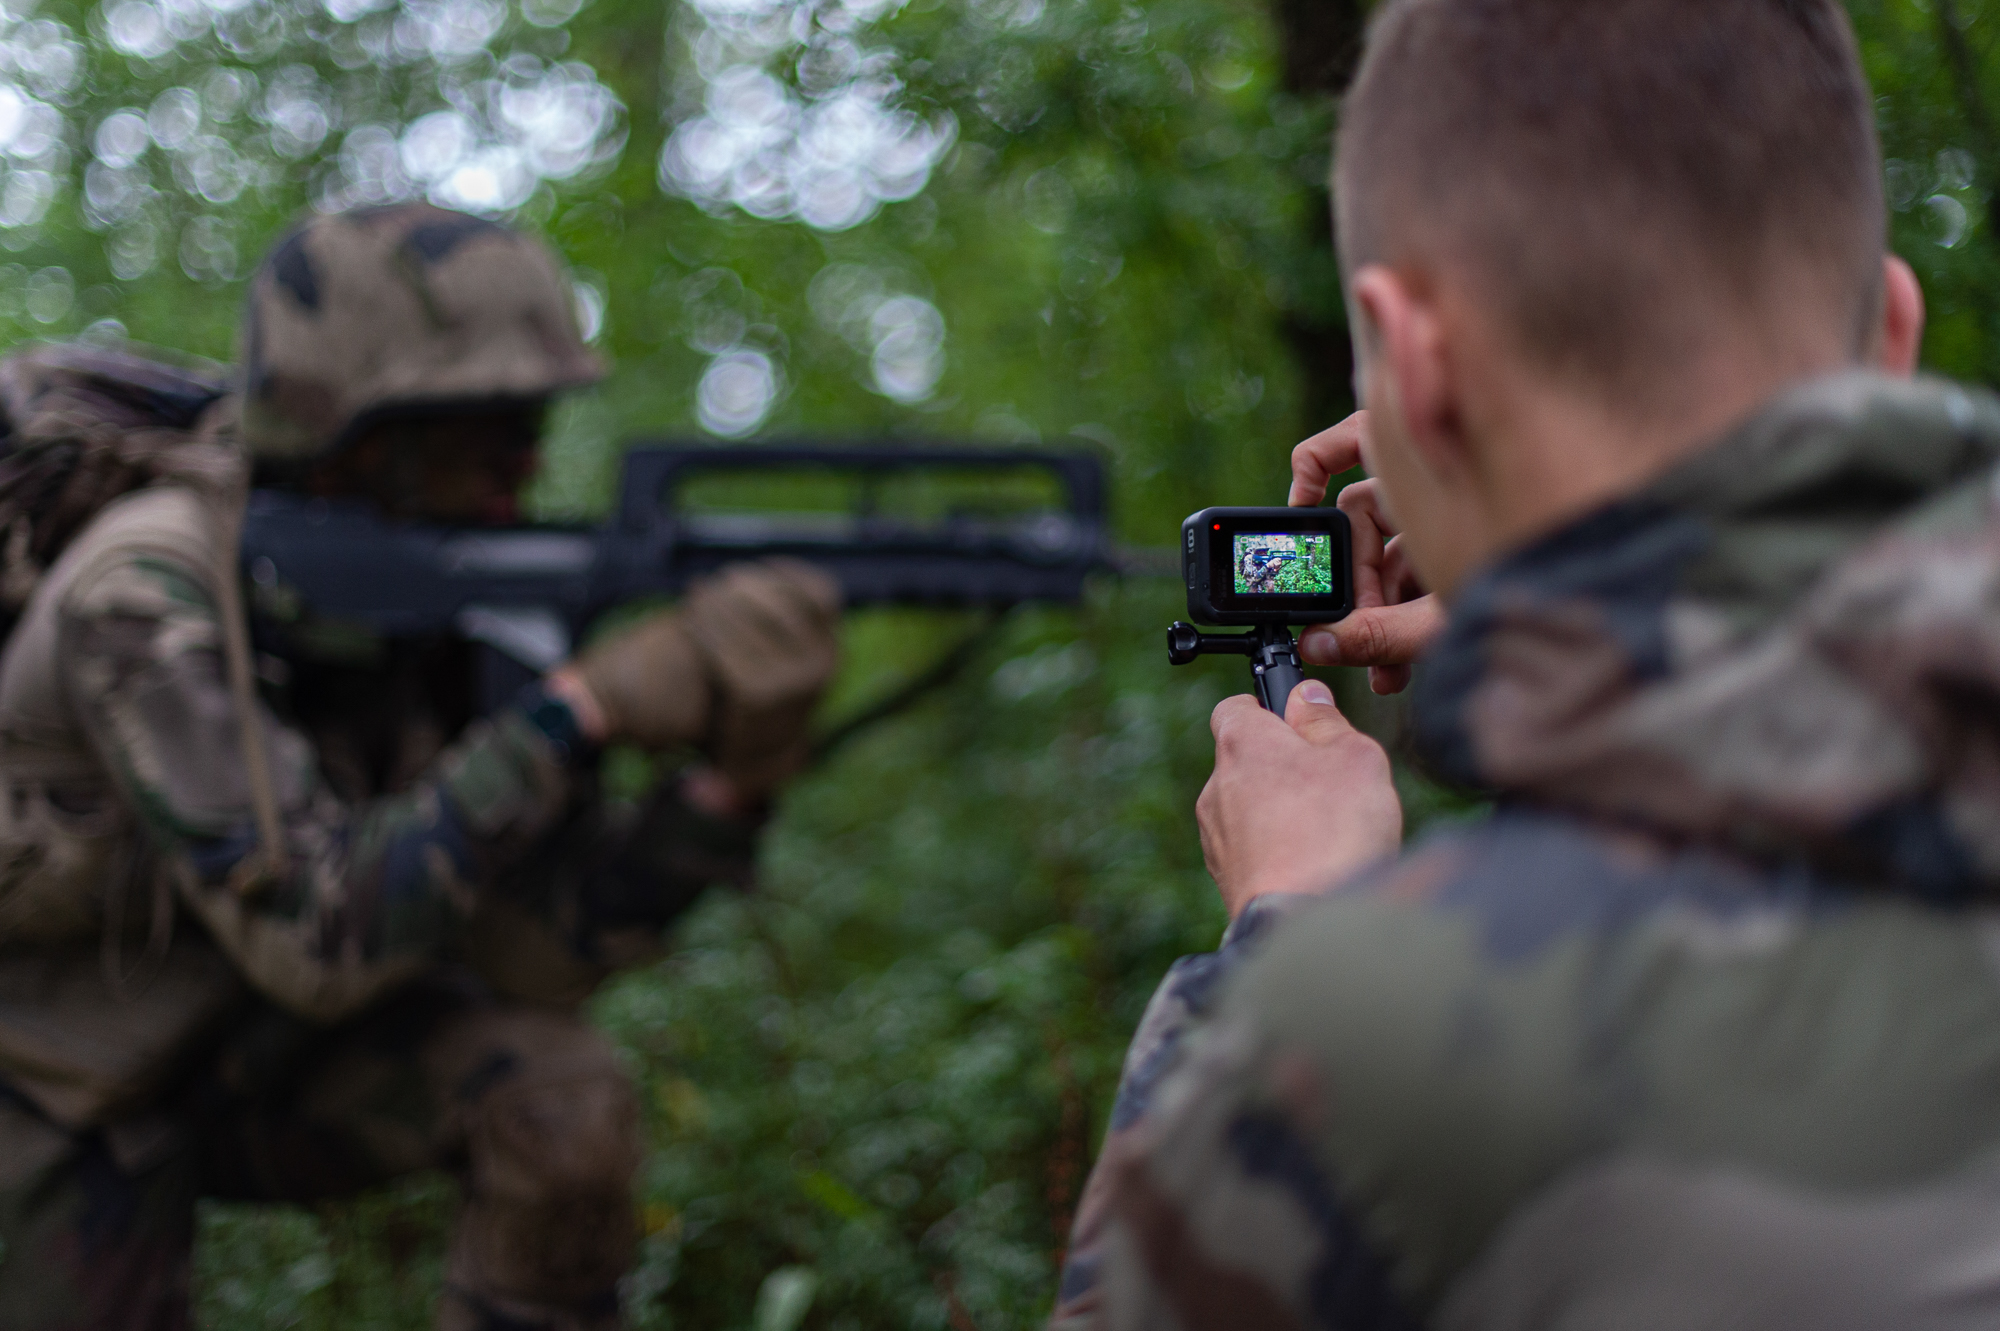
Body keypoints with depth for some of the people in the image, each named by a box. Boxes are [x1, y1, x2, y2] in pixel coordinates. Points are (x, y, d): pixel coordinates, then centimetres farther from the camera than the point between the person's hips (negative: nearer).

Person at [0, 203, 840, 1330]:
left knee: (564, 1097, -20)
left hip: (259, 1051, 4)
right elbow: (317, 937, -38)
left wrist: (738, 775, -34)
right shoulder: (151, 596, -33)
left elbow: (533, 950, -17)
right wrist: (579, 711, -40)